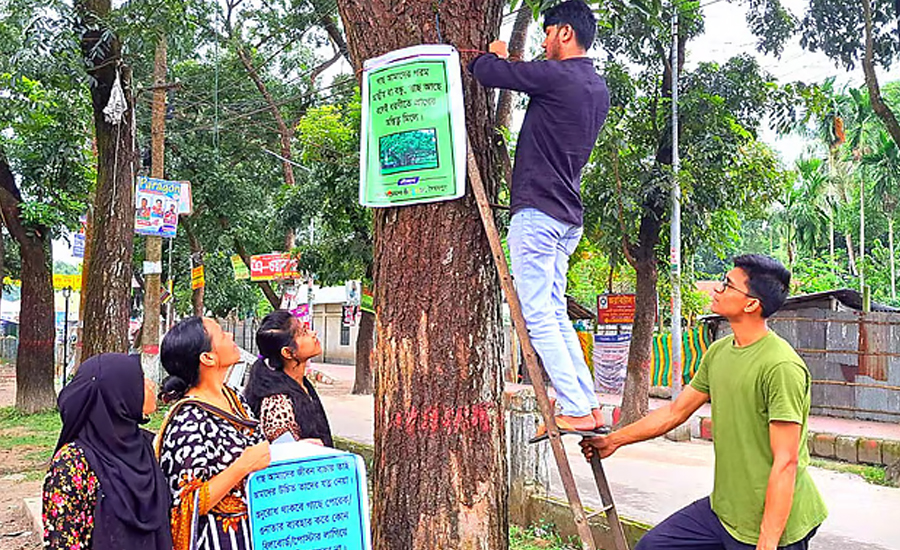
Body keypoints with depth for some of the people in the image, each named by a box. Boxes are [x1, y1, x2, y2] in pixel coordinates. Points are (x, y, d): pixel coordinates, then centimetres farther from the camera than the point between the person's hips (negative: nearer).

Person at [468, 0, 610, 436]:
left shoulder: (556, 76, -12)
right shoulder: (598, 89, 16)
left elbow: (485, 72, -8)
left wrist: (493, 55, 14)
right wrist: (506, 63, 30)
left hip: (537, 211, -9)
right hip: (568, 217, 9)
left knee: (538, 317, -7)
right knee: (556, 314, 14)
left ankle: (576, 411, -8)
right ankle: (590, 406, 14)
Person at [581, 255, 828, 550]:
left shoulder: (782, 367, -20)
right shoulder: (717, 352, 5)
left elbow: (786, 462, -21)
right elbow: (675, 411, 15)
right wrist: (615, 440, 18)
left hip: (770, 523, -7)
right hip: (722, 507, 8)